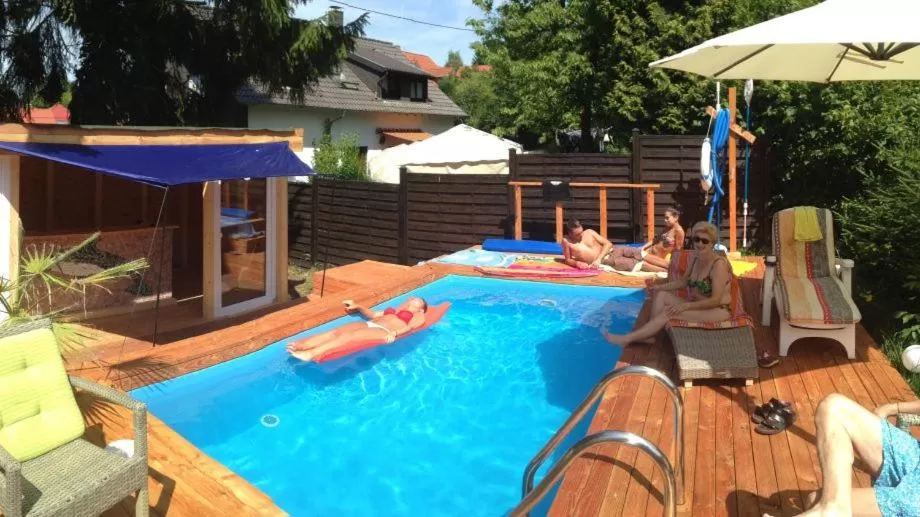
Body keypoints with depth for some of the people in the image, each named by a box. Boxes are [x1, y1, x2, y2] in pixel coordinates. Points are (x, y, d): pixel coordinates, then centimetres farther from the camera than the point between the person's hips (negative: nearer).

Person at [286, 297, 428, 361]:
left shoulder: (418, 316, 17)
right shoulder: (395, 310, 39)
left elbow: (411, 326, -3)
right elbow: (373, 314, 42)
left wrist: (395, 333, -23)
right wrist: (358, 307, 30)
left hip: (383, 332, -7)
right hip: (368, 324, 7)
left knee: (349, 336, -32)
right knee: (337, 331, -21)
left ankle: (311, 354, -51)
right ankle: (299, 345, -41)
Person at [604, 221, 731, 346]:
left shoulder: (718, 264, -20)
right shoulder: (697, 259, 5)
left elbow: (715, 300, -24)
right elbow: (683, 281, 18)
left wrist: (684, 306, -27)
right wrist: (659, 287, 4)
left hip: (718, 311, -9)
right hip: (698, 306, 9)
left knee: (670, 311, -25)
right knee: (661, 295, -3)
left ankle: (628, 338, -24)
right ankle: (652, 334, -16)